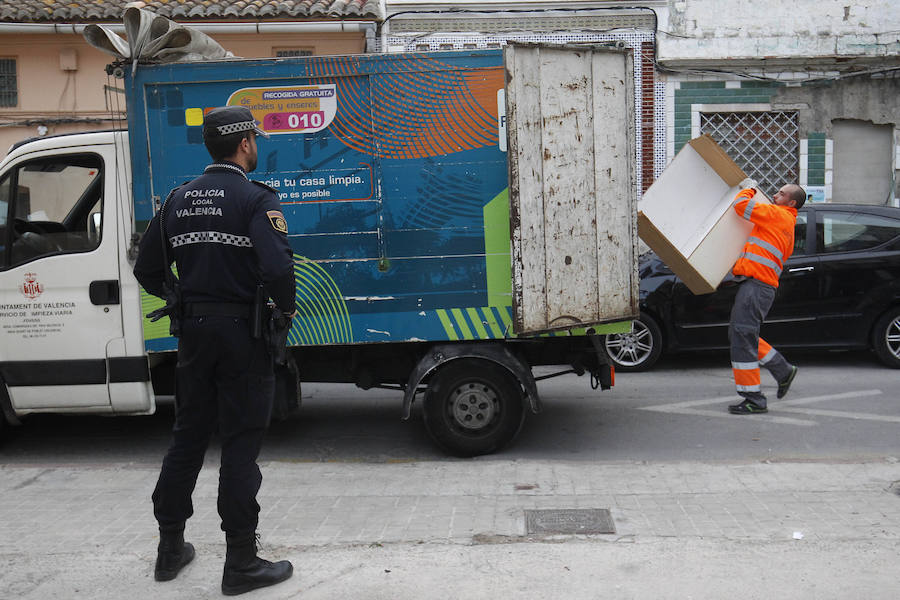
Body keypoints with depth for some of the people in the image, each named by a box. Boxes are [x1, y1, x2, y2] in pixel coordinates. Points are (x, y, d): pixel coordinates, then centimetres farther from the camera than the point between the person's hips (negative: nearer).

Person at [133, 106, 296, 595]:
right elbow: (277, 267, -25)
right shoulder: (256, 198, -11)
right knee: (241, 444, 1)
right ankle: (241, 563, 8)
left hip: (193, 332, 6)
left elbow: (148, 270, 10)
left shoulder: (179, 199, 9)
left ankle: (170, 548, 28)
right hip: (242, 332, -6)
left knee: (188, 437, 17)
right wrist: (286, 308, -8)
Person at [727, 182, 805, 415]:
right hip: (754, 284, 10)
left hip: (757, 284, -10)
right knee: (739, 335, 18)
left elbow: (741, 205, -13)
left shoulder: (778, 215, -4)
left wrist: (748, 189, 6)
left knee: (742, 338, -9)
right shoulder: (786, 224, 25)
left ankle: (754, 400, -5)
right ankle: (783, 371, 23)